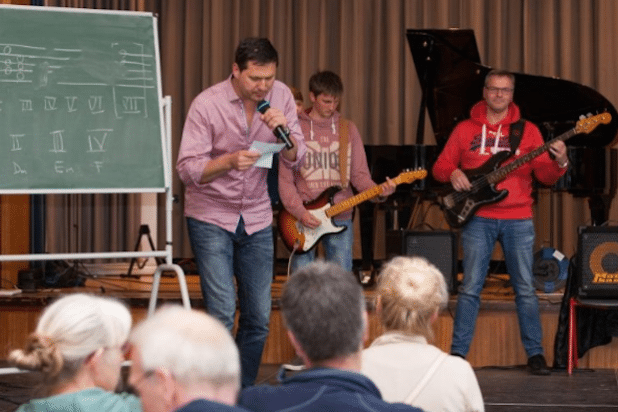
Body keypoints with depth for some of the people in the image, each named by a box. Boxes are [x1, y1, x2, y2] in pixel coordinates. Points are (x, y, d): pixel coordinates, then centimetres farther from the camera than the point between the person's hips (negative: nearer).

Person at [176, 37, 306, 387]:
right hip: (211, 217, -4)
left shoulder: (280, 96, -3)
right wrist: (230, 161, -36)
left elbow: (295, 158, -2)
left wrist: (284, 130, -23)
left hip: (256, 217, 4)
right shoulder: (207, 104, -15)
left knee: (259, 317, 4)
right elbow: (188, 169, -18)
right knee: (223, 312, -14)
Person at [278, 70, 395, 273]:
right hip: (303, 218, -2)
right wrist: (300, 212, -14)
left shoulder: (348, 129, 9)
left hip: (340, 219, 2)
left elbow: (359, 174, 7)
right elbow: (285, 179, -2)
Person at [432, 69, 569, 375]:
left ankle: (535, 353, 9)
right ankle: (458, 353, 3)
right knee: (471, 287, -2)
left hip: (518, 219, 0)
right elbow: (440, 166, 10)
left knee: (525, 288, 2)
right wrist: (453, 174, -12)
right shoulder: (465, 129, 7)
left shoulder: (527, 131, 6)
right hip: (478, 218, 0)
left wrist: (559, 163, -19)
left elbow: (545, 175, 2)